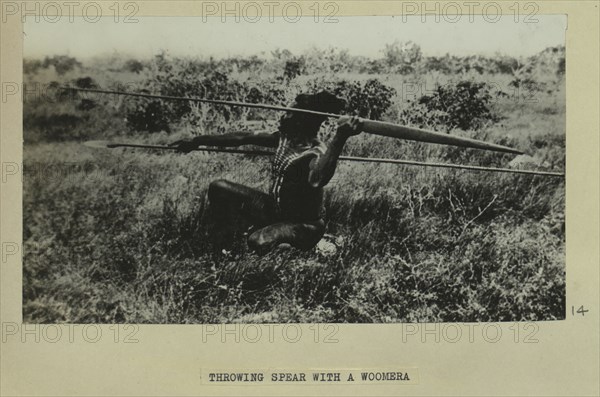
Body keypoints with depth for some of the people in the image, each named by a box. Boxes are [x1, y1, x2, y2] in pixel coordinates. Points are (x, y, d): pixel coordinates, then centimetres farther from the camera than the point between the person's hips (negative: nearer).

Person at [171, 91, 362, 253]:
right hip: (274, 210, 8)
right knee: (218, 188, -1)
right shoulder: (284, 137, -3)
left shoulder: (316, 153, -29)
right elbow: (242, 138, 5)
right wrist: (197, 141, 8)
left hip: (304, 224, -7)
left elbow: (317, 180, -53)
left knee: (258, 242, -37)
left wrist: (340, 137, -66)